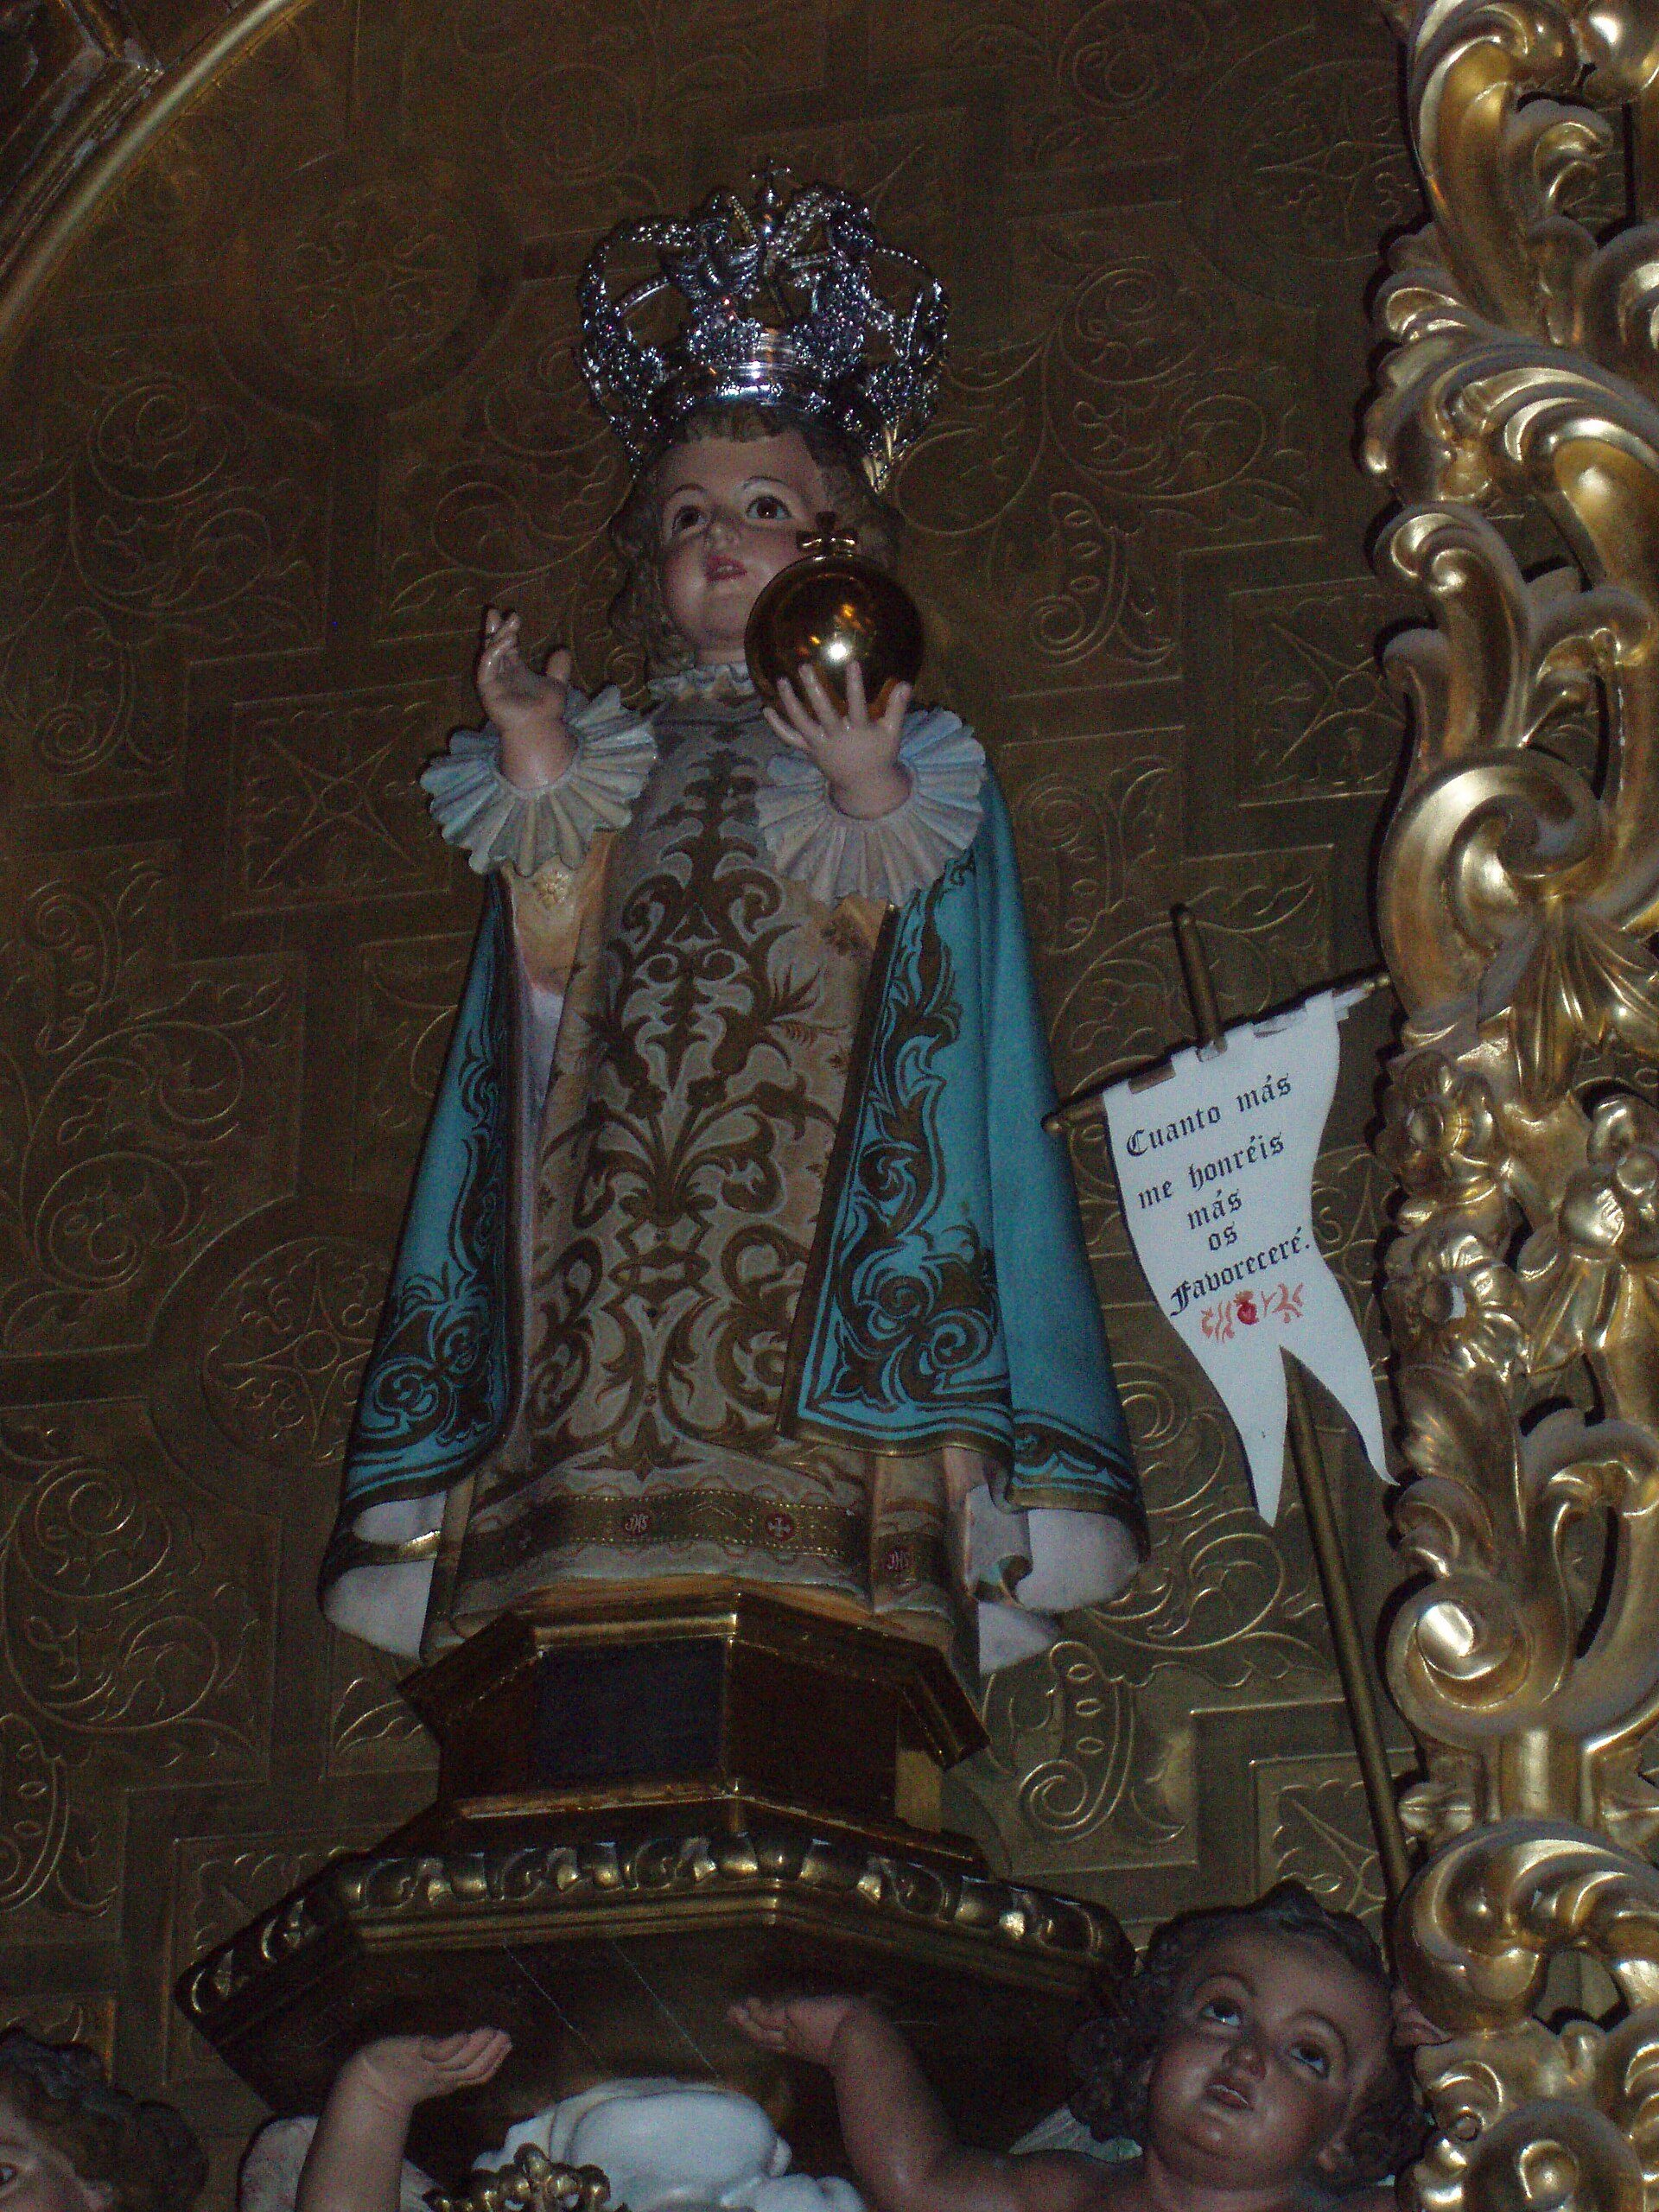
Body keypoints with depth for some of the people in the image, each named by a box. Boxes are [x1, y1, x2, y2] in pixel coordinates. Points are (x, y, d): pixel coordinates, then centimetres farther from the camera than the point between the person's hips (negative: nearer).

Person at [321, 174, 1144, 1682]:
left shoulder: (903, 751, 16)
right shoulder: (621, 754, 23)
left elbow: (907, 938, 1)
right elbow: (551, 952, 11)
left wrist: (869, 799, -15)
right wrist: (532, 772, 4)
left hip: (812, 1135, -3)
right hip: (629, 1134, 3)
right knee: (613, 1324, -15)